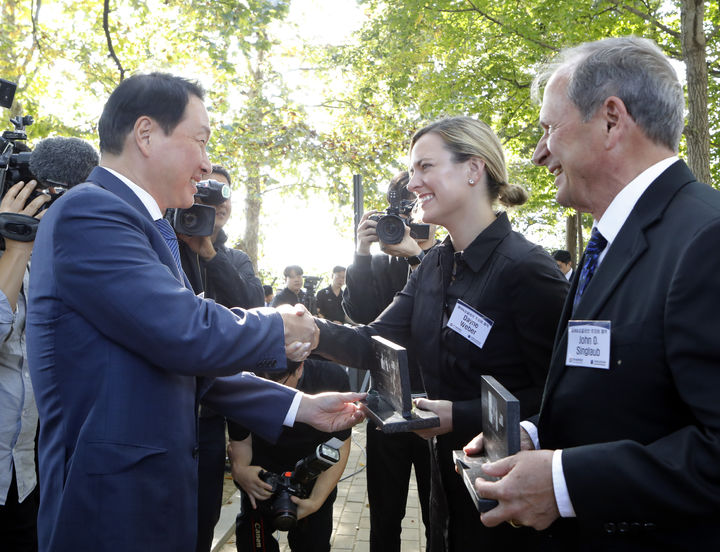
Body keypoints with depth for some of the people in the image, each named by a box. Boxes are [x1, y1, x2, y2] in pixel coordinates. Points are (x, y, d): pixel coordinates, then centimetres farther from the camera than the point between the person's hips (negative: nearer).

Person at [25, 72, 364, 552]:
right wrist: (282, 329, -8)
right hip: (115, 511, -9)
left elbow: (193, 366, 13)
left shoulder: (137, 225, 12)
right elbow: (189, 336, -27)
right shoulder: (89, 211, -17)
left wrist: (301, 407, 10)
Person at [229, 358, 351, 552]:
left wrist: (315, 502, -31)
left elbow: (339, 448, -20)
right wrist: (239, 469, -33)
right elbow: (240, 441, -10)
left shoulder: (332, 378, -29)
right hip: (260, 474, 0)